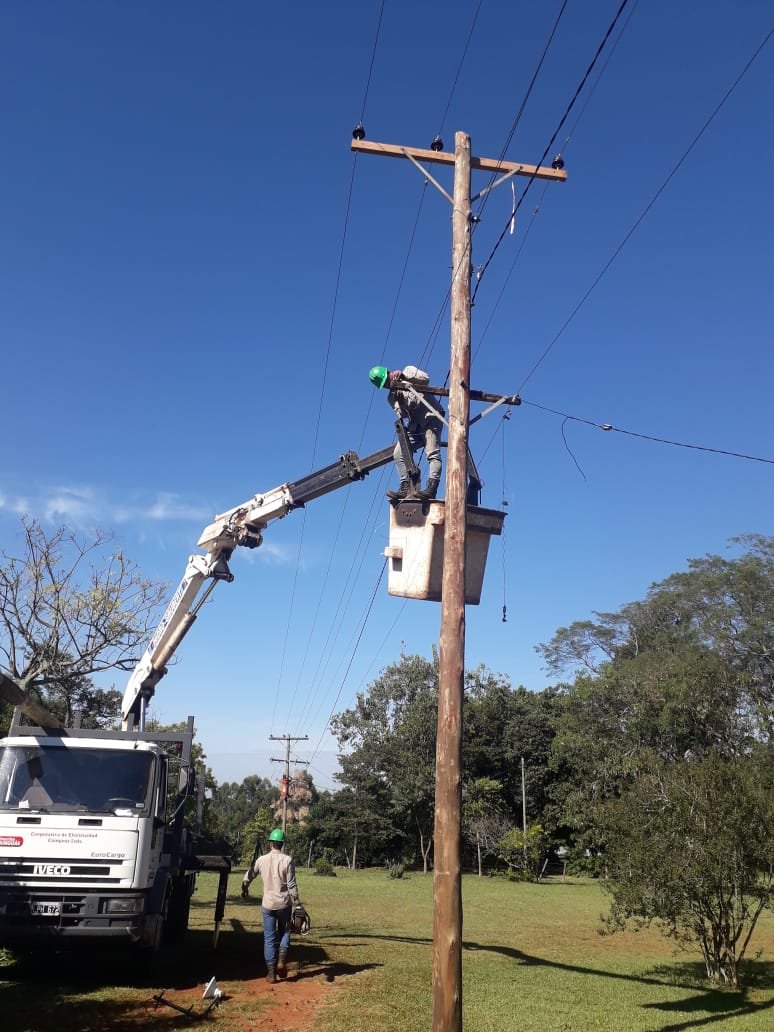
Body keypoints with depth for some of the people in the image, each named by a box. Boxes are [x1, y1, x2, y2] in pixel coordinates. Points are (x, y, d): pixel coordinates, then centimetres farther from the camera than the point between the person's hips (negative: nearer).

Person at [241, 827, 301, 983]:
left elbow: (247, 877, 12)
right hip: (284, 904, -1)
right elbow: (292, 885, -11)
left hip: (268, 904, 1)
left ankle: (271, 972, 7)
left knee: (269, 938, 9)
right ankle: (282, 960, 0)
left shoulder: (261, 860, -1)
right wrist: (296, 904, -4)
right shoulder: (287, 860, -10)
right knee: (284, 932, 19)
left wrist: (244, 890, 33)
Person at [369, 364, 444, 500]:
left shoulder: (408, 370, 8)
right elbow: (402, 414, -1)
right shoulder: (391, 398, 15)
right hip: (415, 425, 6)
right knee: (399, 454, -5)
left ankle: (431, 489, -31)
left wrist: (403, 376, -15)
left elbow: (425, 379, -10)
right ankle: (406, 489, -7)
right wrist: (399, 399, -19)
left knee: (432, 453, -19)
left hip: (430, 416, -6)